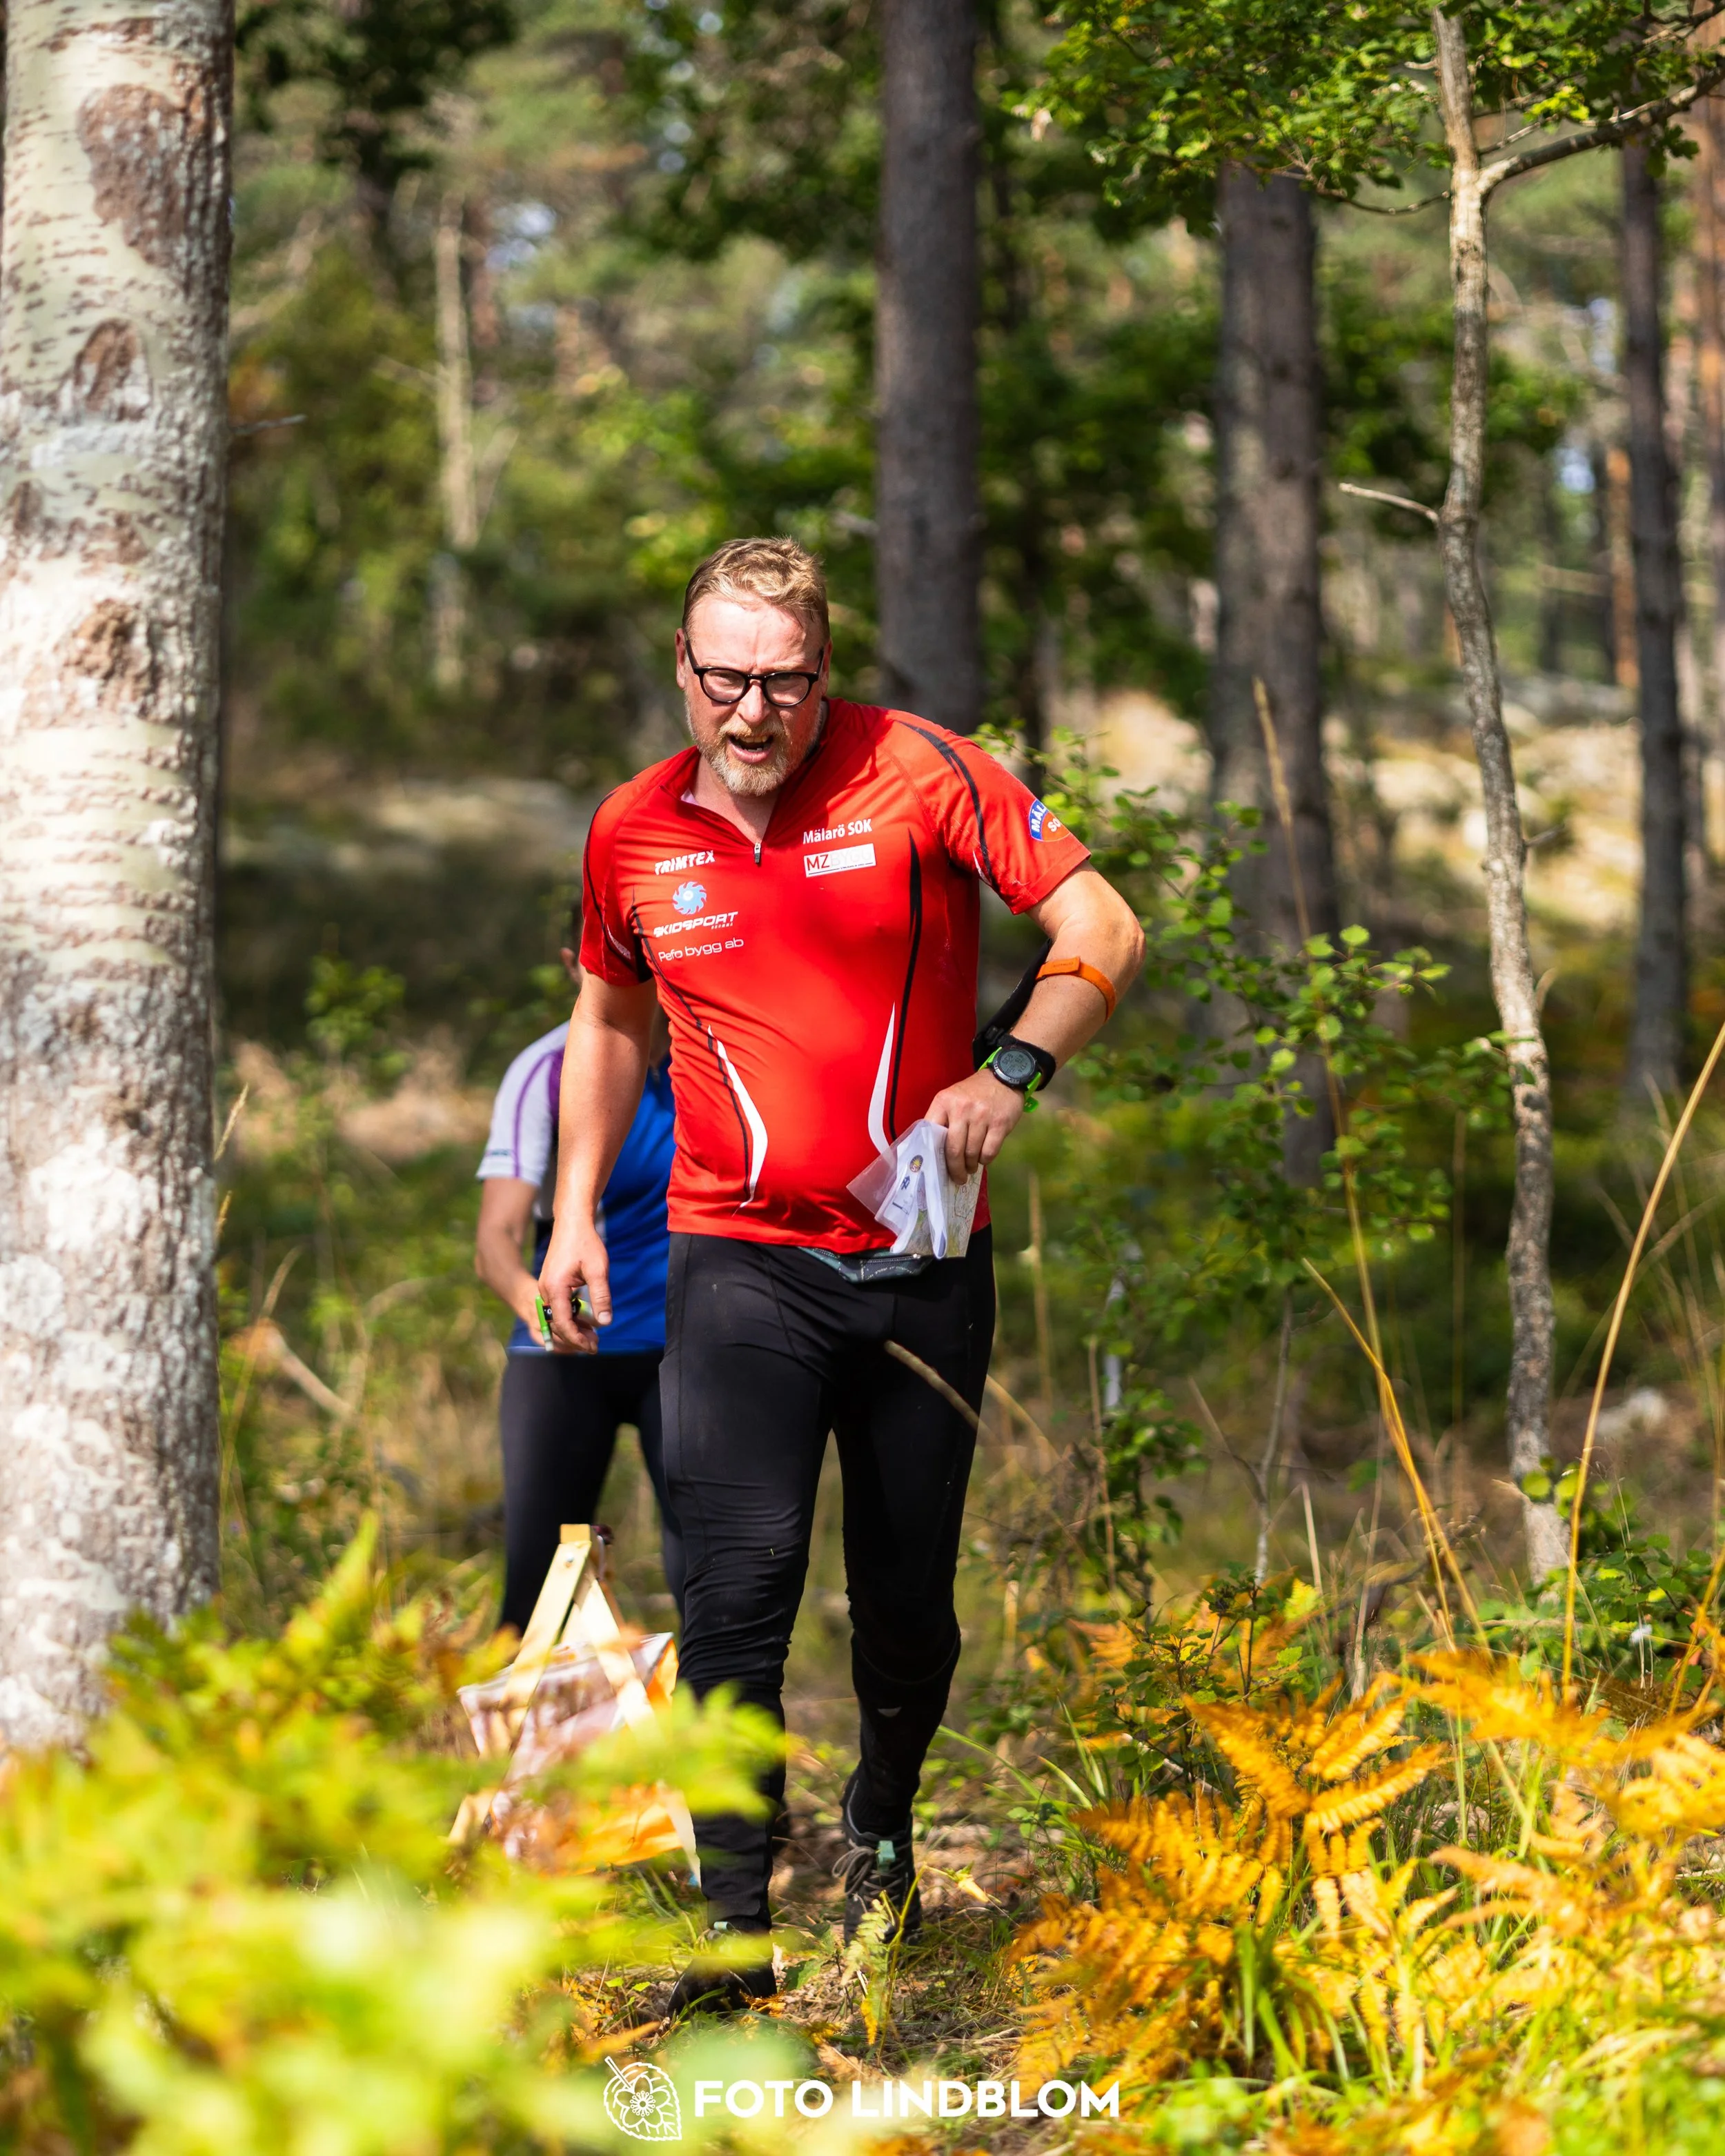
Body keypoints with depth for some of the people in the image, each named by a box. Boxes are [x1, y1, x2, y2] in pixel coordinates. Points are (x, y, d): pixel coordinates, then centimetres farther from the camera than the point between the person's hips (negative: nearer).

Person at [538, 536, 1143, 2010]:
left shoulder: (919, 774, -6)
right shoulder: (635, 834, 3)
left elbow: (1105, 932, -7)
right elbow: (611, 1019, 21)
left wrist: (1010, 1072, -24)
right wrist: (576, 1209, 13)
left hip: (921, 1262, 0)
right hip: (739, 1263, 0)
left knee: (908, 1595, 9)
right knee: (745, 1574, -16)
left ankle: (882, 1832, 38)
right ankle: (733, 1921, -12)